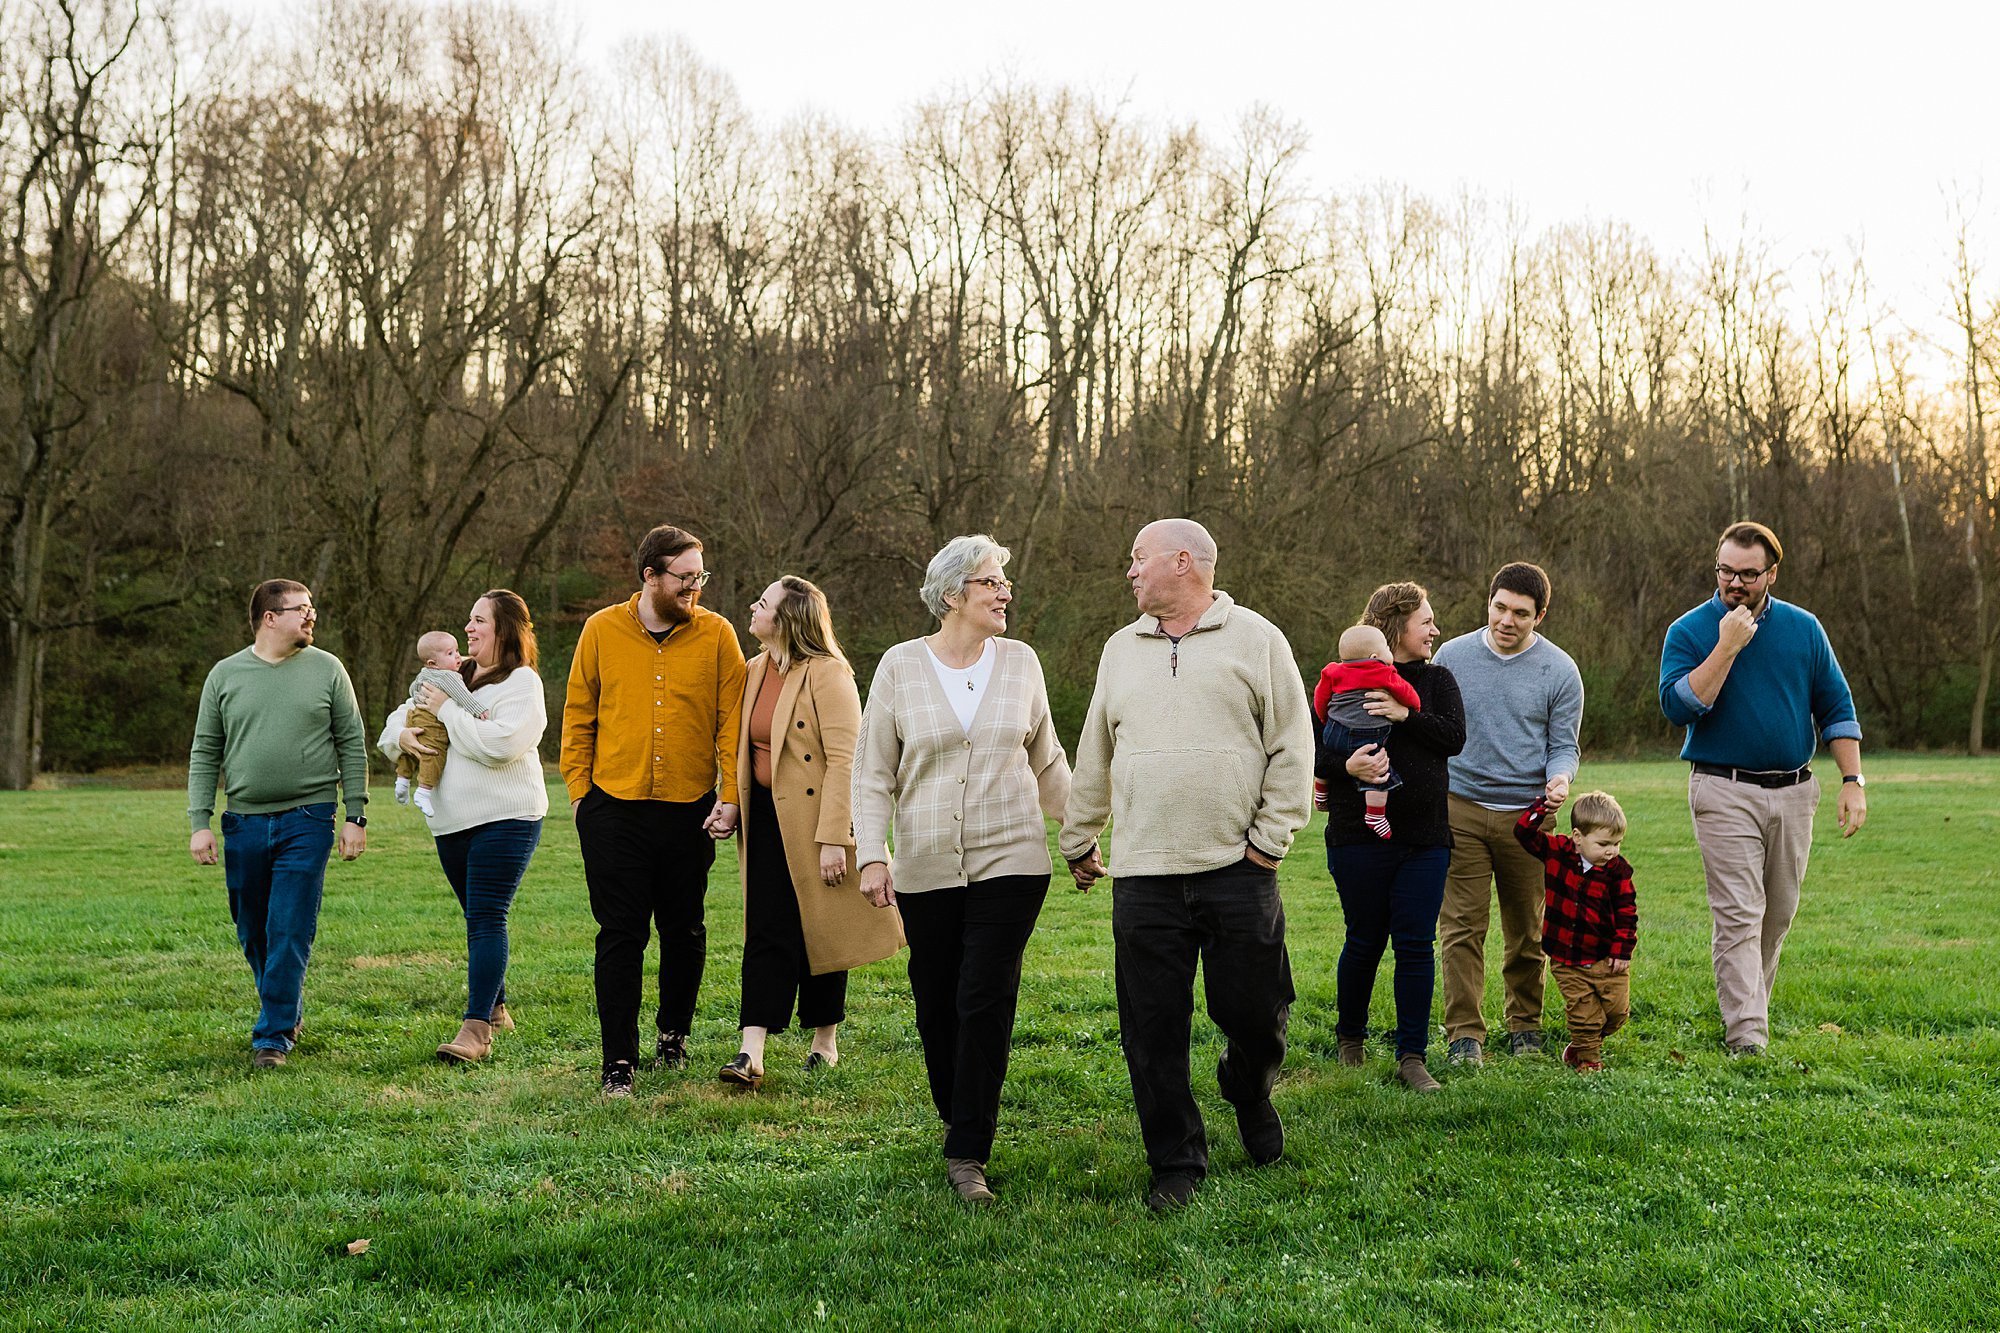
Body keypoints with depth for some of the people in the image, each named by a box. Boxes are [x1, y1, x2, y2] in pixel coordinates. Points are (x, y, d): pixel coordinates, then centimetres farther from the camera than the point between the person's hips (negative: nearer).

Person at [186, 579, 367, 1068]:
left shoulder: (326, 669, 2)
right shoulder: (225, 674, 5)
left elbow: (352, 744, 4)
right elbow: (204, 753, 7)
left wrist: (356, 817, -1)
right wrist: (199, 822, -1)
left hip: (307, 821, -2)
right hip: (244, 822, 2)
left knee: (289, 932, -7)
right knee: (253, 934, 11)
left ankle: (273, 1034, 1)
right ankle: (288, 1013, 30)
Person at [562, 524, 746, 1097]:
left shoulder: (716, 634, -1)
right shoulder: (602, 630, 1)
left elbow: (732, 720, -1)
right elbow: (578, 716, 7)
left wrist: (730, 797, -7)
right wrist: (578, 791, 3)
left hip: (689, 809, 1)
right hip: (614, 808, 0)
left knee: (683, 930, 12)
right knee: (621, 935, 0)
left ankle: (673, 1035, 32)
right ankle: (618, 1061, 5)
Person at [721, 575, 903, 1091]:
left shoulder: (827, 674, -14)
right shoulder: (754, 672, 9)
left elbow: (845, 759, -18)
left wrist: (833, 838, -22)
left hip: (814, 819, -6)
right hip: (767, 818, 6)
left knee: (820, 932, 6)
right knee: (766, 933, -1)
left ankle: (825, 1042, 24)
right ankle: (751, 1056, -5)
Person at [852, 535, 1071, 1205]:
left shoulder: (1020, 661, 5)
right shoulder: (901, 666, 0)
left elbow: (1048, 762, 16)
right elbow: (872, 772, 2)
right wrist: (872, 855, -7)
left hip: (1010, 863, 0)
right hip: (926, 868, 0)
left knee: (986, 1003, -8)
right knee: (936, 1006, 6)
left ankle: (968, 1155, -2)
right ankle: (955, 1117, 29)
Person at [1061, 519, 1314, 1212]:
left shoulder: (1256, 640, 2)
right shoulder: (1121, 650, 14)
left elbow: (1292, 747, 0)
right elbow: (1094, 758, 22)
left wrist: (1270, 837, -5)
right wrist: (1078, 840, 24)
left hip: (1237, 869, -3)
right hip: (1143, 875, 3)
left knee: (1252, 1012, 3)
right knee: (1154, 1031, 2)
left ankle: (1250, 1092, 36)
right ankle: (1177, 1164, 15)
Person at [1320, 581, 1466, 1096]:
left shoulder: (1437, 680, 9)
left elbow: (1455, 737, -5)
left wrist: (1407, 715, -20)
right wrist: (1347, 765, -24)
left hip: (1425, 840, 3)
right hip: (1360, 836, -3)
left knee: (1416, 945, 0)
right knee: (1365, 941, 6)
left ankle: (1412, 1056, 7)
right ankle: (1350, 1039, 28)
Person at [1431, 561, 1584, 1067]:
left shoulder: (1559, 670, 0)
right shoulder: (1452, 656, 3)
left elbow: (1563, 745, 3)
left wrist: (1559, 777, -18)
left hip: (1527, 813, 0)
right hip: (1460, 807, 0)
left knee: (1526, 930, 9)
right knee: (1461, 926, -5)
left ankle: (1524, 1026, 25)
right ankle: (1465, 1034, 0)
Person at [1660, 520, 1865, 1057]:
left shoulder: (1804, 628, 7)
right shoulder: (1689, 631, -3)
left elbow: (1836, 707, 10)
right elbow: (1677, 707, -16)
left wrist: (1853, 781, 3)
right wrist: (1727, 647, -19)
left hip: (1794, 791, 4)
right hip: (1725, 794, -4)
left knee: (1778, 915, 12)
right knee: (1738, 916, -10)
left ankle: (1747, 1006, 30)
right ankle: (1745, 1037, -11)